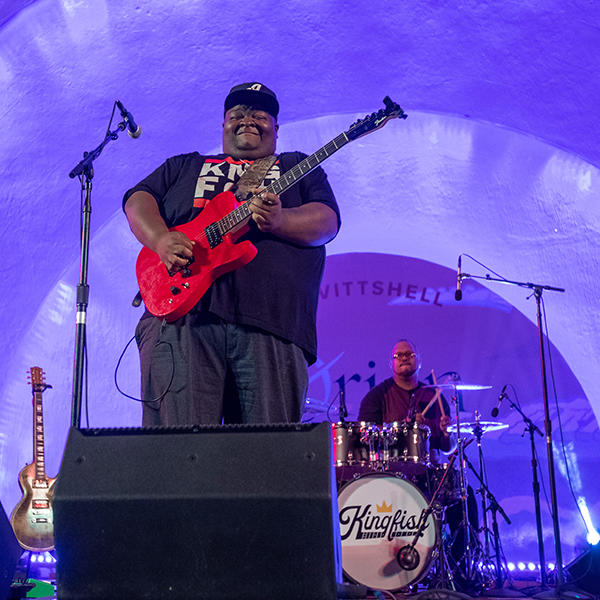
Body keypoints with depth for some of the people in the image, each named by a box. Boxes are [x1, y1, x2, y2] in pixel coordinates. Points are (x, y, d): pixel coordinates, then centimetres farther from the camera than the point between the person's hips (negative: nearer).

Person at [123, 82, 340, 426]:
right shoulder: (184, 166, 30)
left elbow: (327, 221, 8)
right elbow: (139, 199, 16)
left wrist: (280, 221, -14)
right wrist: (160, 239, -6)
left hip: (269, 322, 0)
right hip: (181, 313, 1)